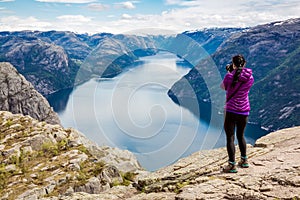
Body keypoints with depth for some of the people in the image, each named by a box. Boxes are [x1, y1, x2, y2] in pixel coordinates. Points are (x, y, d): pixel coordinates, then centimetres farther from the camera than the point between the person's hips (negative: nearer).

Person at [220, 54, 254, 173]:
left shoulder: (229, 77, -12)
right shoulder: (250, 78, 0)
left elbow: (223, 87, 6)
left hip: (231, 111, -5)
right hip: (244, 111, 5)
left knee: (230, 138, 2)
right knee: (240, 135, 22)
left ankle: (232, 165, 2)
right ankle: (244, 160, 33)